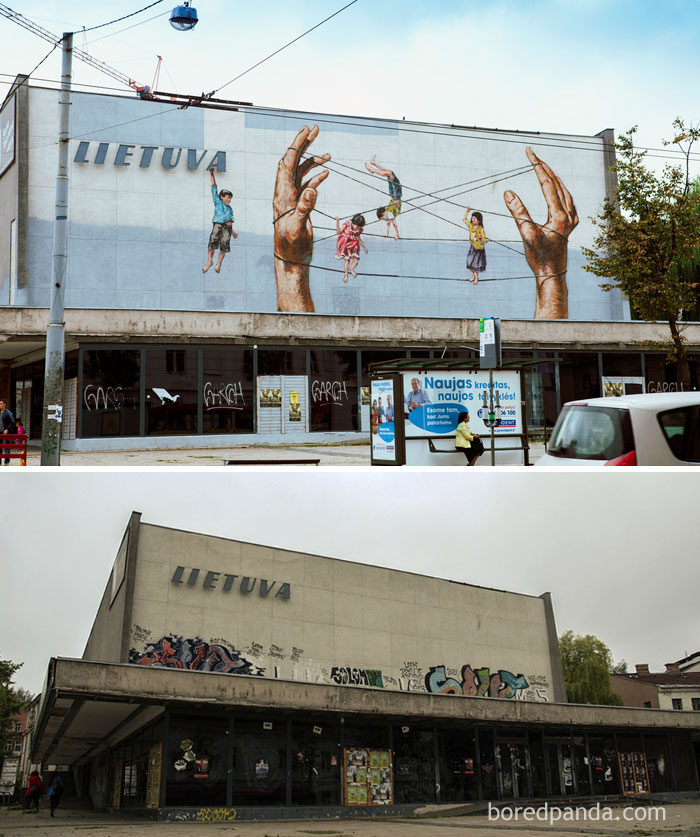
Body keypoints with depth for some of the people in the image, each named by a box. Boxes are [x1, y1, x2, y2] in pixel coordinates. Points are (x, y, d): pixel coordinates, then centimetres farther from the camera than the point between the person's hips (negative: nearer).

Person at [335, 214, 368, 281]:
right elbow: (339, 232, -6)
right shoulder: (347, 224, -11)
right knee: (347, 260, -5)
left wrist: (364, 247, 15)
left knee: (356, 261, -6)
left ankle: (352, 269, 29)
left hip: (354, 246, 3)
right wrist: (337, 223, -17)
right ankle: (346, 274, 18)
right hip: (346, 246, -3)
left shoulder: (359, 230, 0)